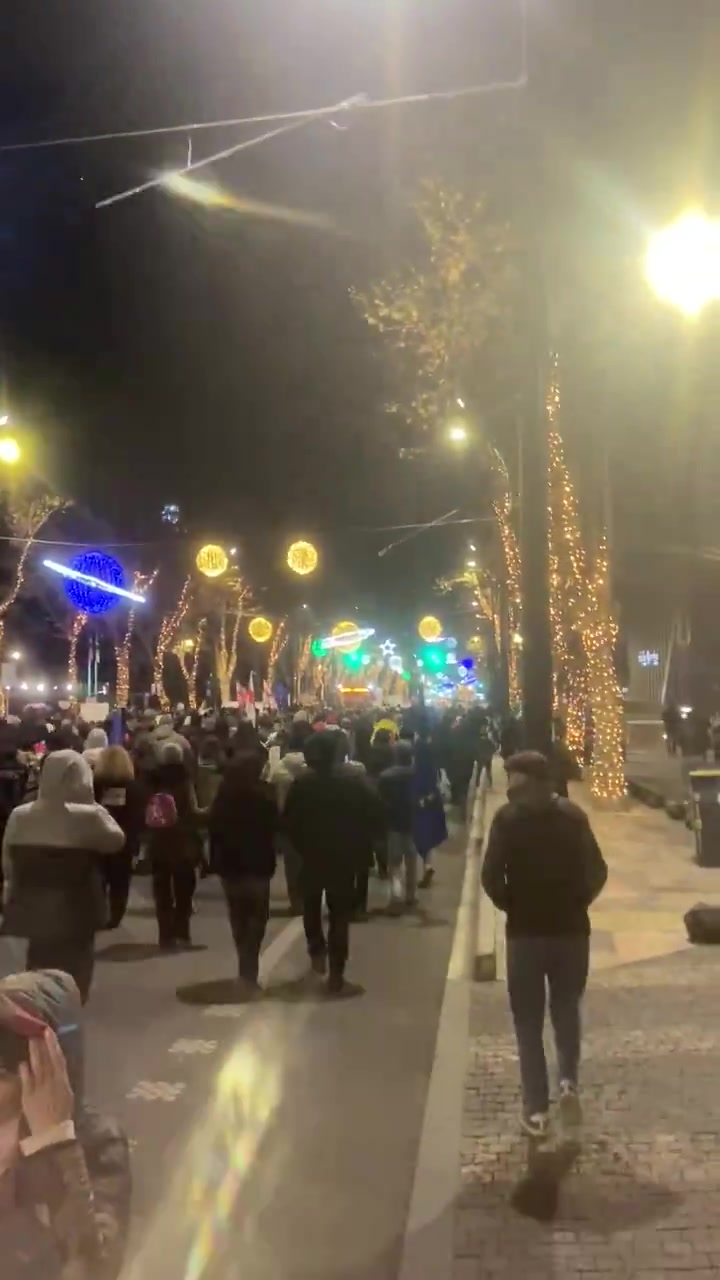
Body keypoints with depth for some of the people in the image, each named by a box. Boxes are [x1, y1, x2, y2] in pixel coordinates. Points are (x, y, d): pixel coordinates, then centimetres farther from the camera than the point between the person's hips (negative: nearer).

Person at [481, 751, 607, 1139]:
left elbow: (491, 877, -15)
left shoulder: (507, 818, -10)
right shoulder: (573, 815, -3)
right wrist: (576, 903, 9)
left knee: (528, 1022, 11)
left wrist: (512, 907, 2)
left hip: (525, 930, -2)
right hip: (571, 928, 2)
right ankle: (568, 1081, 10)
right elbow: (597, 871, -5)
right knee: (567, 1009, 24)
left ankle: (537, 1110, 12)